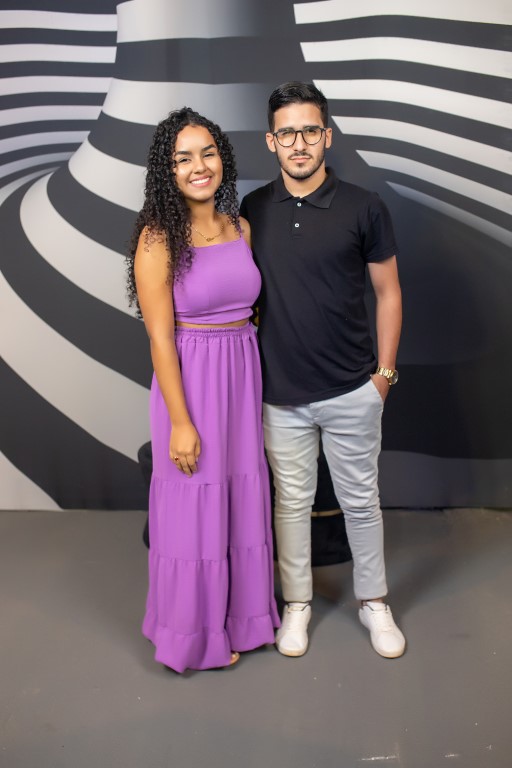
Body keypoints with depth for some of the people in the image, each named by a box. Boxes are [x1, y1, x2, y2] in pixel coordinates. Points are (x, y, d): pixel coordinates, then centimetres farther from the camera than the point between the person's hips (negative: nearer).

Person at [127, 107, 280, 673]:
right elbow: (160, 337, -14)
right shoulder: (158, 239, -12)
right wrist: (180, 421, -15)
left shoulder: (241, 228, 5)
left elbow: (251, 308, 11)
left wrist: (261, 387, 8)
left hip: (244, 377, 6)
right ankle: (198, 629, 30)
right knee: (195, 507, 8)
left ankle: (241, 612, 38)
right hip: (190, 381, -5)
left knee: (243, 498, 16)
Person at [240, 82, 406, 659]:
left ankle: (373, 601, 33)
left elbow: (388, 293, 2)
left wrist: (384, 371, -1)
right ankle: (297, 602, 33)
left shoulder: (363, 209, -5)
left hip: (352, 391, -1)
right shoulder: (252, 210, 1)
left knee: (360, 499, 12)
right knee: (292, 499, 13)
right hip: (280, 393, 2)